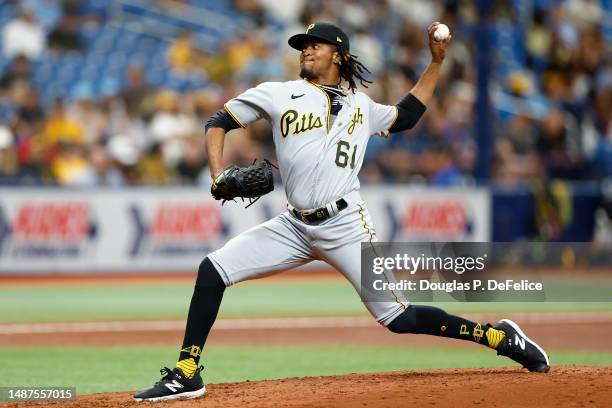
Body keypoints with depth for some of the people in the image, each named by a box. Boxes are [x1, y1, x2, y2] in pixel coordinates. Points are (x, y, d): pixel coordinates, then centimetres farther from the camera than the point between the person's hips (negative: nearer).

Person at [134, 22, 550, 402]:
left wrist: (436, 61, 25)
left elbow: (406, 115, 29)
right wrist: (219, 176, -9)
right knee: (213, 269, -13)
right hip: (295, 226, 2)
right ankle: (186, 374, -8)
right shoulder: (278, 94, 8)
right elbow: (219, 122, 8)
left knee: (399, 318, -8)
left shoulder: (359, 105, 14)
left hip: (346, 226, -2)